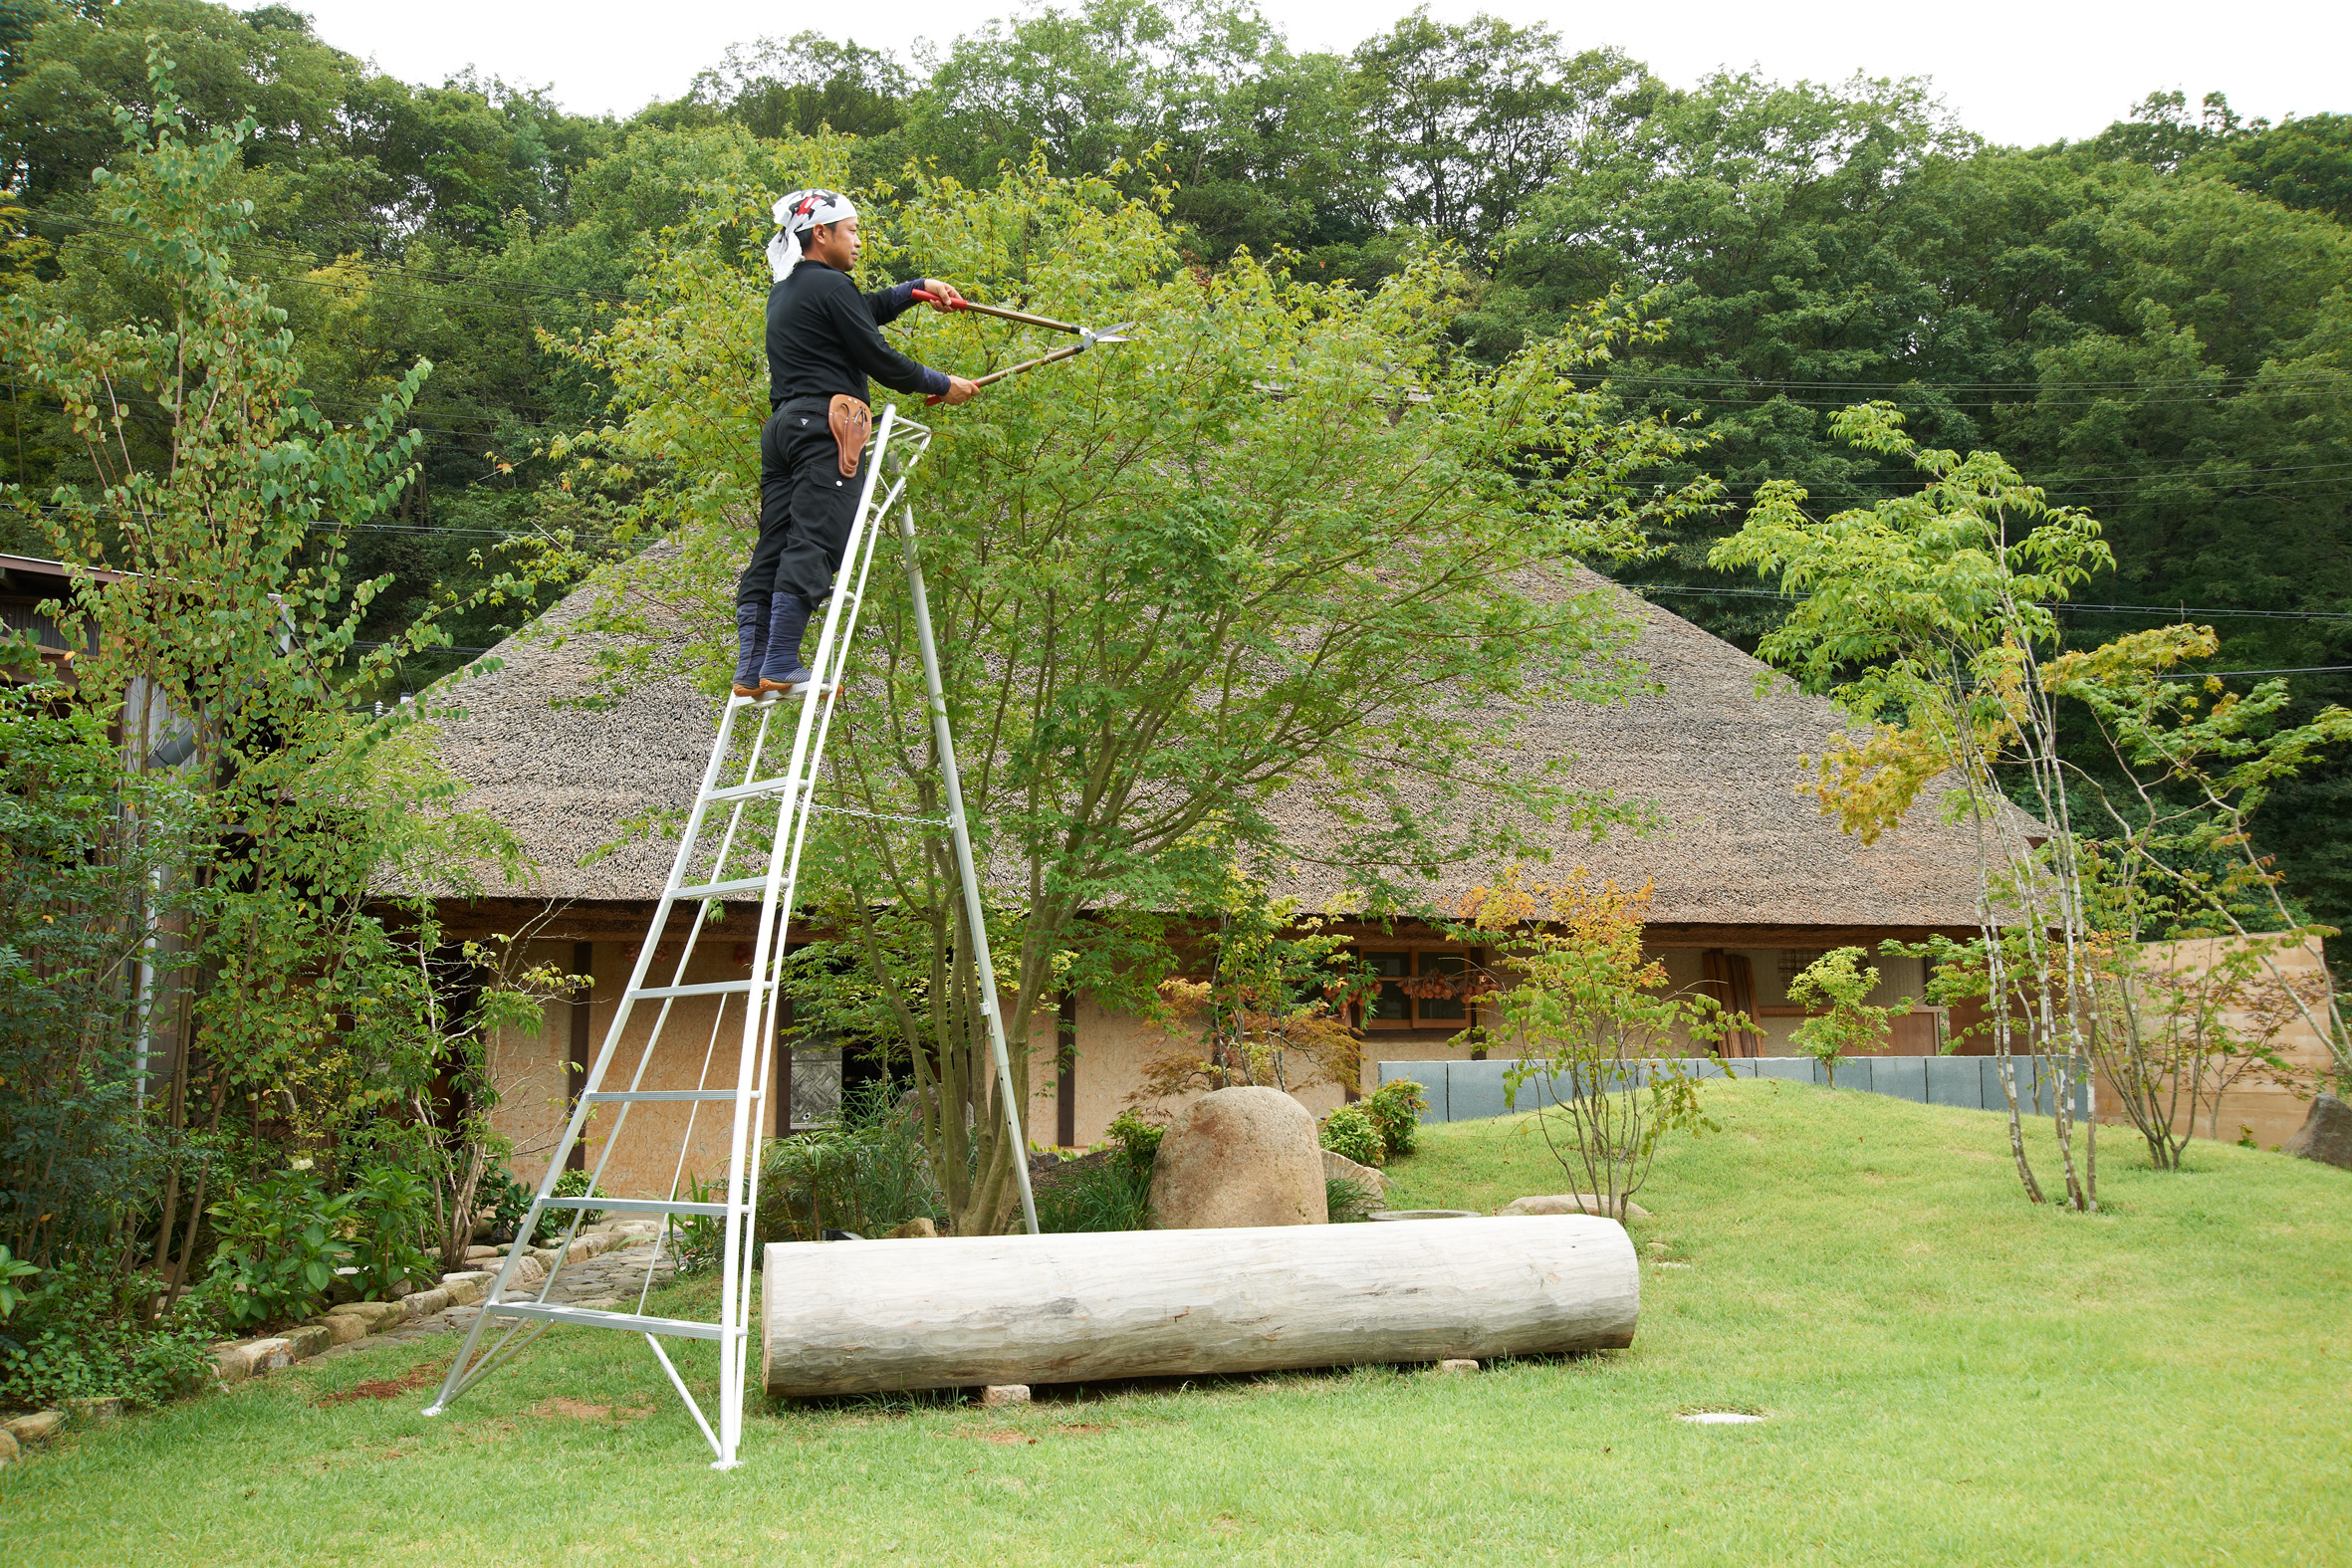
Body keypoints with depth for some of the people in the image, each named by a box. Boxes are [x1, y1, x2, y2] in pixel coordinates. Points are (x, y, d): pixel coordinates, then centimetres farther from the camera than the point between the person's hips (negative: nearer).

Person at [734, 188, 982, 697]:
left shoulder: (786, 289, 23)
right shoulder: (828, 286, -5)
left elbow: (864, 309, 34)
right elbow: (878, 358, -5)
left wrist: (917, 288, 27)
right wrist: (942, 385, 5)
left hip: (781, 426, 9)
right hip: (826, 426, -9)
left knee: (772, 550, 4)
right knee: (811, 549, -13)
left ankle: (750, 671, 0)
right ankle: (780, 667, -18)